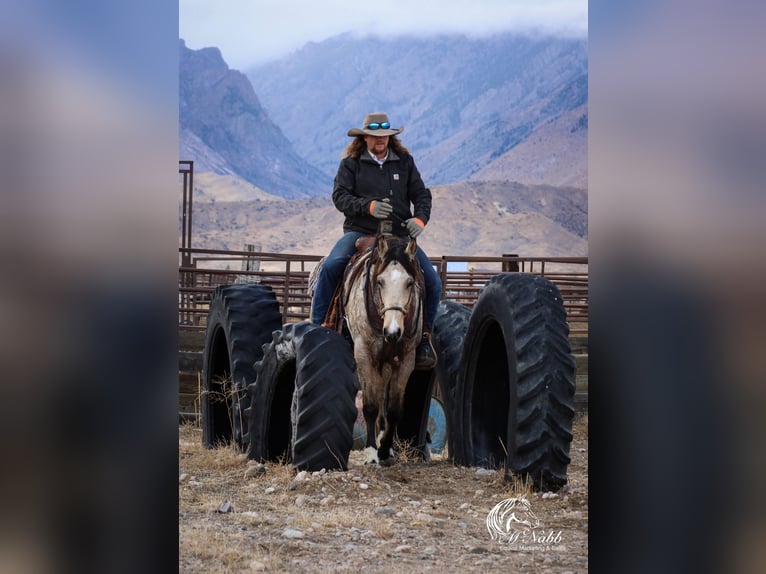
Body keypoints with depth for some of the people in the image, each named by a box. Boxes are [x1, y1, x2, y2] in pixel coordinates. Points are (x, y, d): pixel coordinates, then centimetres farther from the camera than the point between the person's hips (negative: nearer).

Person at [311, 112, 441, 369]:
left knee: (432, 281, -12)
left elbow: (421, 194, 10)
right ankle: (317, 326, -18)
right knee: (331, 266, -29)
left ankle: (424, 336, 7)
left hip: (399, 234, 2)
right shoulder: (351, 163, 5)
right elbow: (340, 196, -5)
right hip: (359, 232, -2)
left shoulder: (404, 162, 12)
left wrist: (420, 219, -11)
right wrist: (369, 206, -22)